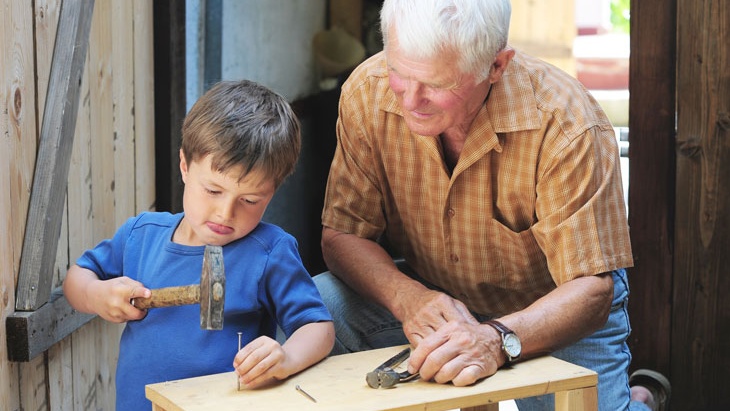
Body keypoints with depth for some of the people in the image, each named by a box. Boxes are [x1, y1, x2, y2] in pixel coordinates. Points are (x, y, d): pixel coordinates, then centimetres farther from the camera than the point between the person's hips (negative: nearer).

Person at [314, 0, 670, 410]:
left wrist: (496, 338, -48)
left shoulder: (568, 126, -28)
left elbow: (590, 289, -28)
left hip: (553, 313, -1)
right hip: (429, 295, 2)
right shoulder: (367, 92, -18)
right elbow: (343, 234, -12)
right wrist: (406, 297, -33)